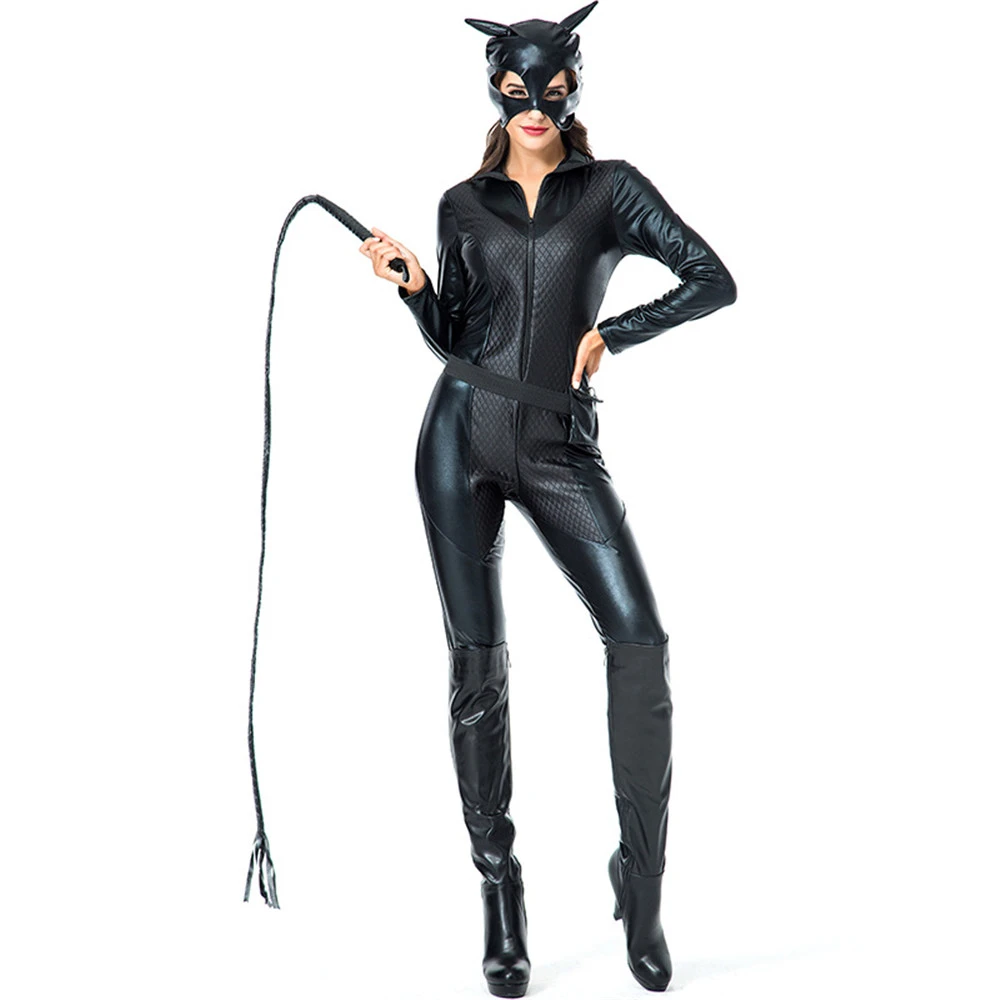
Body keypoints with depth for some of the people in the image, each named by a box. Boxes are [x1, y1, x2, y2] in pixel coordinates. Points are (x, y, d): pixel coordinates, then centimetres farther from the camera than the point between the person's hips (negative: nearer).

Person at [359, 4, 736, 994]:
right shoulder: (462, 203, 12)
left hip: (559, 446, -1)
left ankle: (641, 882, 1)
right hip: (463, 432, 1)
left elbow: (713, 280, 1)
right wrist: (412, 282, -2)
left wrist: (612, 333, -5)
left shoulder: (610, 188, 7)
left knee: (640, 643, -14)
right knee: (477, 660, 0)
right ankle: (497, 888, 12)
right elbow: (452, 337, 15)